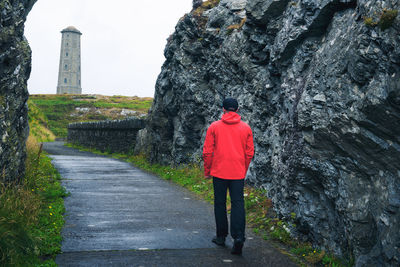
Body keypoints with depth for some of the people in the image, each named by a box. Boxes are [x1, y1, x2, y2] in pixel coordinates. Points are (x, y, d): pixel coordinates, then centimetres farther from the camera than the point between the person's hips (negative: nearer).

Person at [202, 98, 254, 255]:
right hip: (238, 173, 1)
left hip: (219, 172, -1)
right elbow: (249, 153, 6)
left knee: (220, 203, 11)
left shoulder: (214, 127, -1)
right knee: (238, 203, 1)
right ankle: (238, 237, -13)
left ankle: (221, 236, 20)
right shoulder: (246, 128, 4)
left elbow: (207, 152, -1)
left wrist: (207, 171, 10)